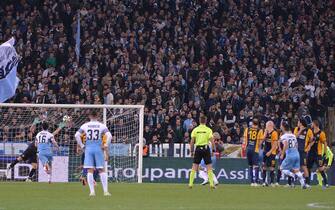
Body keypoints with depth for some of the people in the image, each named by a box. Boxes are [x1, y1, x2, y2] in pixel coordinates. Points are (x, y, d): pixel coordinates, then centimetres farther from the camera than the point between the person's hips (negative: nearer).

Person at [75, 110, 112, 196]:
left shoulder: (85, 125, 3)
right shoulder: (102, 126, 1)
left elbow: (77, 135, -3)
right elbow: (109, 136, -11)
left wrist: (82, 146, 3)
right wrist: (105, 145, -1)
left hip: (88, 149, 0)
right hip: (99, 149, 0)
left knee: (90, 170, 2)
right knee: (102, 170, 4)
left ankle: (92, 191, -1)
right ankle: (105, 191, 0)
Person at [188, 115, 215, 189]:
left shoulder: (195, 130, 3)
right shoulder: (208, 130, -2)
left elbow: (192, 142, 1)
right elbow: (212, 141, -7)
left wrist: (192, 151, 8)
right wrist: (213, 150, 1)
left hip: (198, 148, 1)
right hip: (206, 148, -1)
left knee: (194, 167, 6)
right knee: (209, 167, 2)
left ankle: (190, 183, 3)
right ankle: (211, 184, -3)